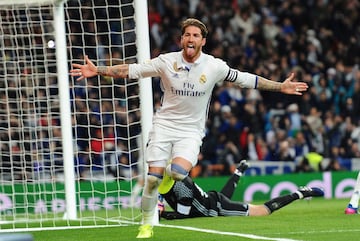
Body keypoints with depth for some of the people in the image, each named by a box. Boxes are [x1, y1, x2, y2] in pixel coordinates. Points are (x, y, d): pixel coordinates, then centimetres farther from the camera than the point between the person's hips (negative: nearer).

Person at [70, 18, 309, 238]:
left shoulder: (215, 66, -6)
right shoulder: (167, 61, -6)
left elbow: (246, 79, 1)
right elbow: (132, 70, -2)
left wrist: (280, 87, -2)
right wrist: (97, 70, -9)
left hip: (191, 131, 0)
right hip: (164, 125, 1)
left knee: (178, 172, -26)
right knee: (153, 177, -9)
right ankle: (146, 223, 9)